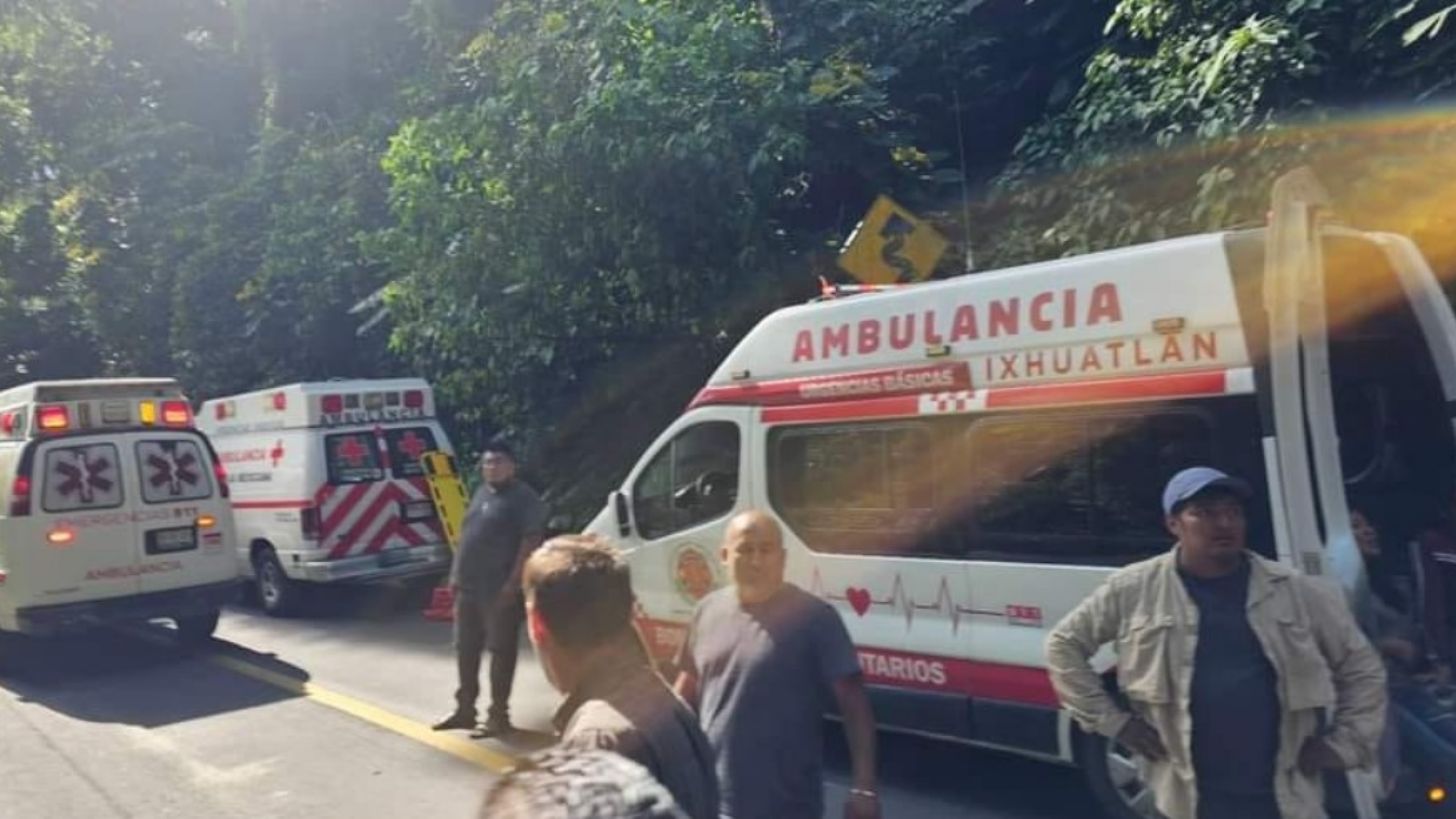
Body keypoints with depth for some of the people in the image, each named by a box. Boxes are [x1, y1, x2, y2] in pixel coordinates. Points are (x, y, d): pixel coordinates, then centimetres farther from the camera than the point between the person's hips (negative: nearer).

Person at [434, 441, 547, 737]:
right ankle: (465, 709, 25)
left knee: (501, 651, -1)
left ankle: (498, 715, 5)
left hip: (500, 590, -8)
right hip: (468, 587, 8)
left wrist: (513, 582, -21)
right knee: (466, 649, 14)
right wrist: (456, 574, 15)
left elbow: (530, 541, -16)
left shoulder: (524, 497, -9)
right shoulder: (481, 492, 16)